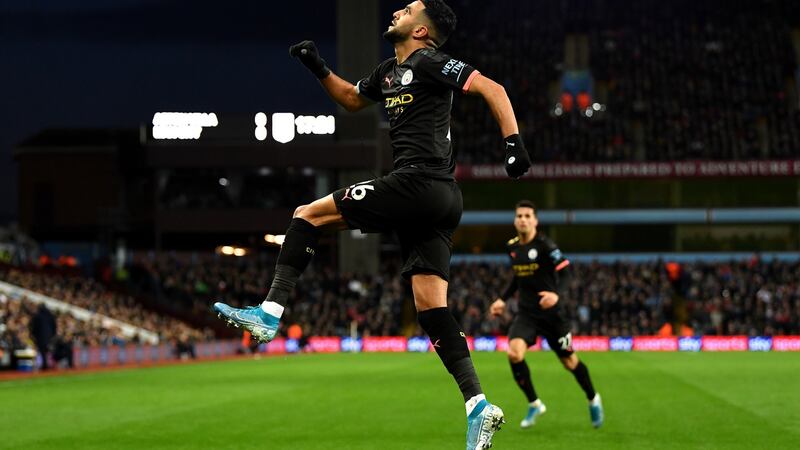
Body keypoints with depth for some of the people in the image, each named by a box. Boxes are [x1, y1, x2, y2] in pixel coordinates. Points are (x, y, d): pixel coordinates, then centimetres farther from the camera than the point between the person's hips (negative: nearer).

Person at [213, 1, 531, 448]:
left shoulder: (429, 63, -3)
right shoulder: (389, 72, 24)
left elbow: (492, 88, -10)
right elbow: (352, 98, 41)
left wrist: (513, 140, -20)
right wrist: (319, 69, 27)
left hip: (416, 184, -9)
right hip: (442, 200, 9)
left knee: (309, 214, -1)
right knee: (430, 306, 1)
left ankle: (270, 312, -5)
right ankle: (479, 406, -8)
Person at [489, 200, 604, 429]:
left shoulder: (545, 245, -14)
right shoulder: (512, 247, 5)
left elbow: (565, 273, -20)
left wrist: (556, 294, -38)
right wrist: (503, 299, 15)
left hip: (550, 313, -4)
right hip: (526, 313, 4)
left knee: (569, 361, 8)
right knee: (514, 353, -22)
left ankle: (593, 400, 37)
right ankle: (534, 404, -2)